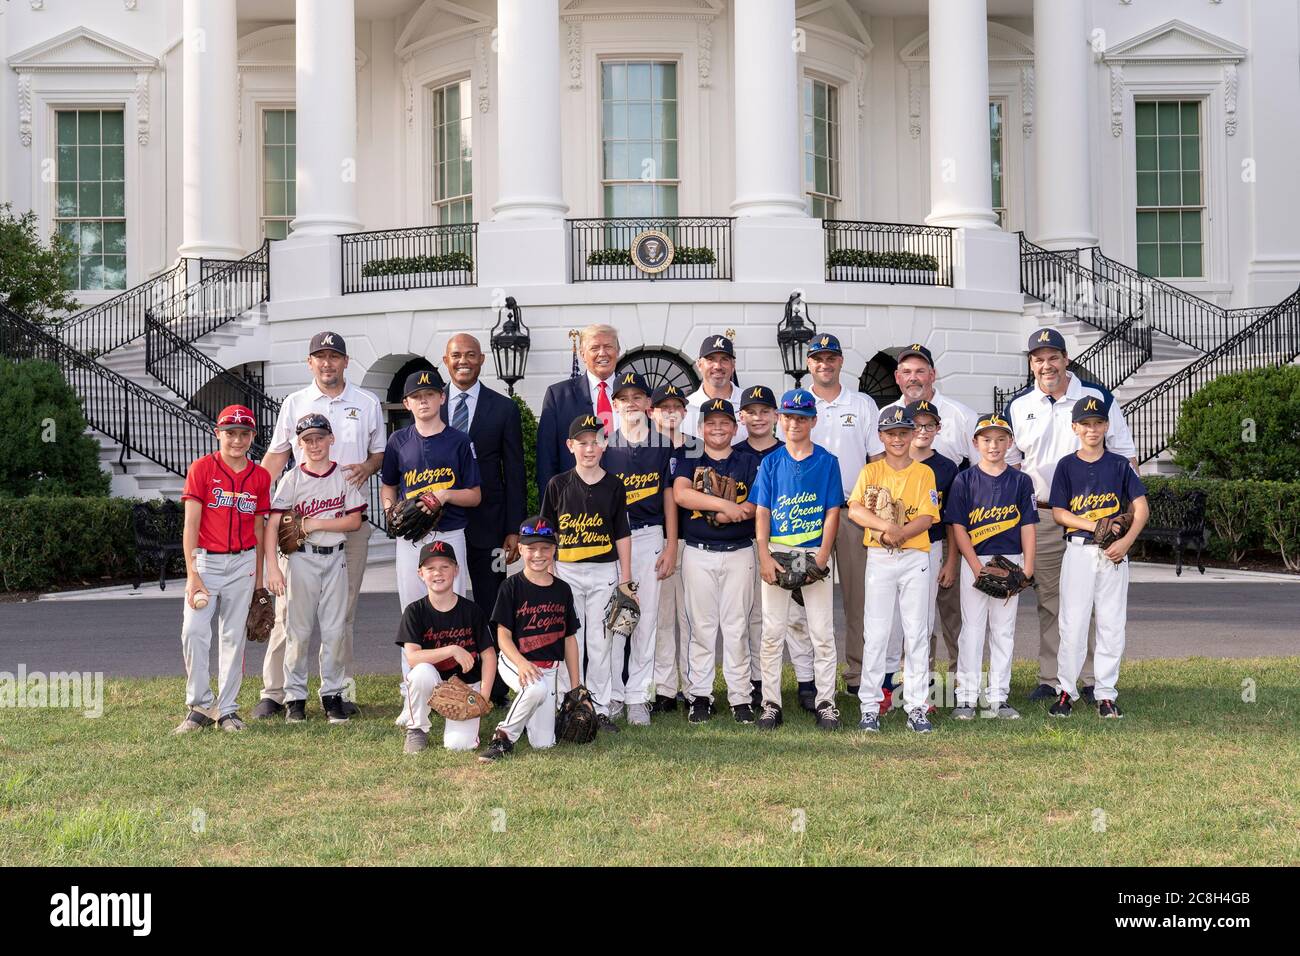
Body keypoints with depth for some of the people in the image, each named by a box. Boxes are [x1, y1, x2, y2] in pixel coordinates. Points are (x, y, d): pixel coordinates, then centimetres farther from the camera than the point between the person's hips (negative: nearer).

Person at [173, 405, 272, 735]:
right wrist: (192, 574, -13)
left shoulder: (260, 477, 6)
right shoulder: (201, 468, -3)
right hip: (205, 560, -2)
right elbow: (191, 524, -7)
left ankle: (228, 710, 12)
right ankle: (199, 707, 0)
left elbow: (258, 530, 11)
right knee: (193, 631, -11)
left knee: (233, 637, 5)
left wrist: (259, 580, 10)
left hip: (242, 563, 2)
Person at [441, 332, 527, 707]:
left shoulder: (504, 409, 3)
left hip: (486, 522, -1)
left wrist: (514, 530, -3)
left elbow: (514, 473, 2)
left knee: (492, 609, 5)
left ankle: (495, 690, 12)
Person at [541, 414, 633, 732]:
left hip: (604, 572, 0)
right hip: (566, 571, 0)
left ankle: (601, 708, 9)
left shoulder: (613, 486, 4)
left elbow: (622, 535, 6)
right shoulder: (558, 485, 3)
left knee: (600, 641, 2)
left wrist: (625, 580, 3)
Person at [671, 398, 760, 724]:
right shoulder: (689, 459, 7)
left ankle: (741, 697, 6)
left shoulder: (748, 461, 8)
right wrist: (725, 505, -19)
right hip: (698, 553, 0)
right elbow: (681, 494, -13)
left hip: (739, 553, 0)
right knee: (701, 626, 4)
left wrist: (720, 512, -15)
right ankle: (700, 695, 11)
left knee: (736, 627, 1)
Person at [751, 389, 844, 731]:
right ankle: (770, 703, 8)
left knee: (822, 632, 0)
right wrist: (765, 557, -8)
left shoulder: (827, 462, 4)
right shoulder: (771, 462, 8)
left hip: (815, 553, -1)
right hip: (776, 552, 1)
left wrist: (822, 556, -11)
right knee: (772, 631, 2)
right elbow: (761, 512, 4)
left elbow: (832, 512, 1)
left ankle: (826, 703, 7)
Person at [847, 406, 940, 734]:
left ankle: (917, 707, 6)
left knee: (917, 634, 1)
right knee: (875, 633, -1)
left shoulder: (924, 473, 6)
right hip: (879, 559, 0)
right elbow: (855, 509, -8)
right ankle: (870, 706, 4)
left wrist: (897, 533, -18)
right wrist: (889, 526, -21)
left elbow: (927, 518, -4)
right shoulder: (871, 471, 6)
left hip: (916, 559, 0)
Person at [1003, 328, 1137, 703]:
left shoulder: (1097, 397, 2)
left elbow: (1125, 454, 5)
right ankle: (1050, 679, 12)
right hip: (1041, 517, 2)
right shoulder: (1018, 406, 8)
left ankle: (1095, 680, 4)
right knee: (1049, 601, 6)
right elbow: (1009, 463, 15)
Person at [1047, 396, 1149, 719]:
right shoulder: (1067, 465, 3)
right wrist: (1093, 525, -15)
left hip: (1114, 552, 1)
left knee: (1112, 623, 2)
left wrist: (1126, 542, -13)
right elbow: (1059, 512, -1)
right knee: (1073, 622, -2)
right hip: (1078, 550, -1)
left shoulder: (1119, 465, 4)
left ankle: (1106, 693, 10)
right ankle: (1066, 690, 8)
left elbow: (1141, 508, 1)